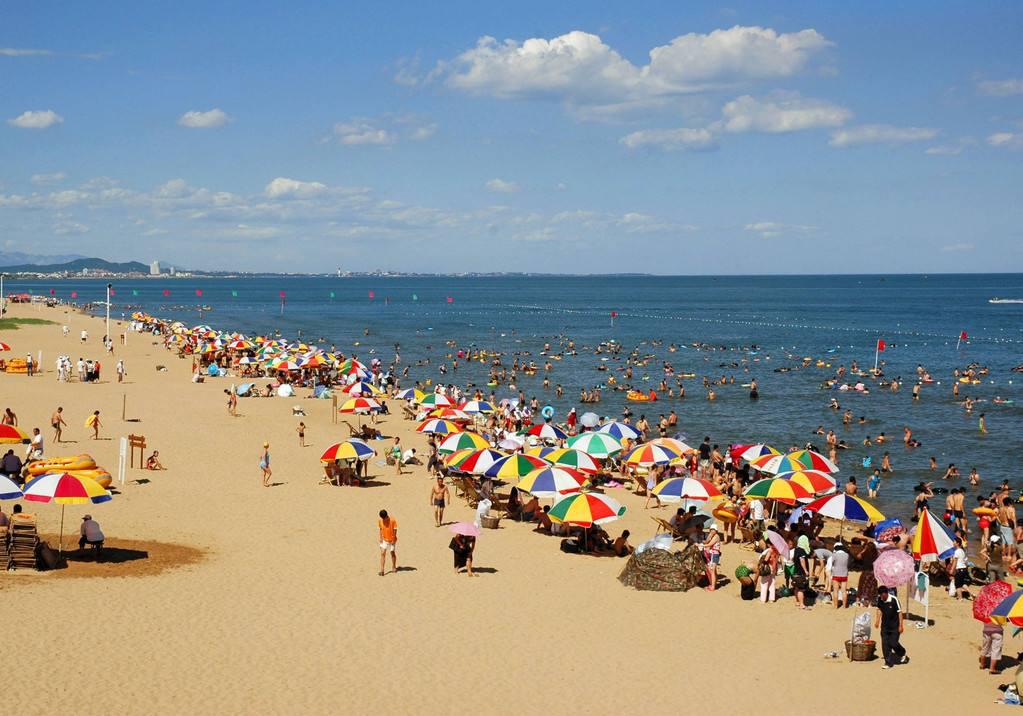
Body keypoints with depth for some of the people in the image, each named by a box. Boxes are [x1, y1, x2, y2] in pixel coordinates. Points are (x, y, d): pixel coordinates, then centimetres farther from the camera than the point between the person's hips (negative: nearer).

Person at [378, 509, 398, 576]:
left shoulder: (392, 520, -16)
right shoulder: (380, 520, -5)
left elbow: (395, 530, -11)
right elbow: (381, 529, 6)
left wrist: (393, 539, -13)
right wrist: (381, 538, -1)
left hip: (391, 540, -2)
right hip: (384, 540, 2)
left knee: (392, 553, 12)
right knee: (382, 553, -8)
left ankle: (394, 567, 31)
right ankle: (382, 570, -10)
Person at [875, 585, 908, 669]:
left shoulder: (894, 599, -22)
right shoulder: (880, 599, -8)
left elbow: (899, 612, -14)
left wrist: (900, 625, -13)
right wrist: (877, 620, 9)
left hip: (894, 625, -4)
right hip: (885, 625, 4)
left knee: (893, 643, -3)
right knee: (885, 644, 1)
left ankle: (903, 654, 28)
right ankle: (888, 662, 9)